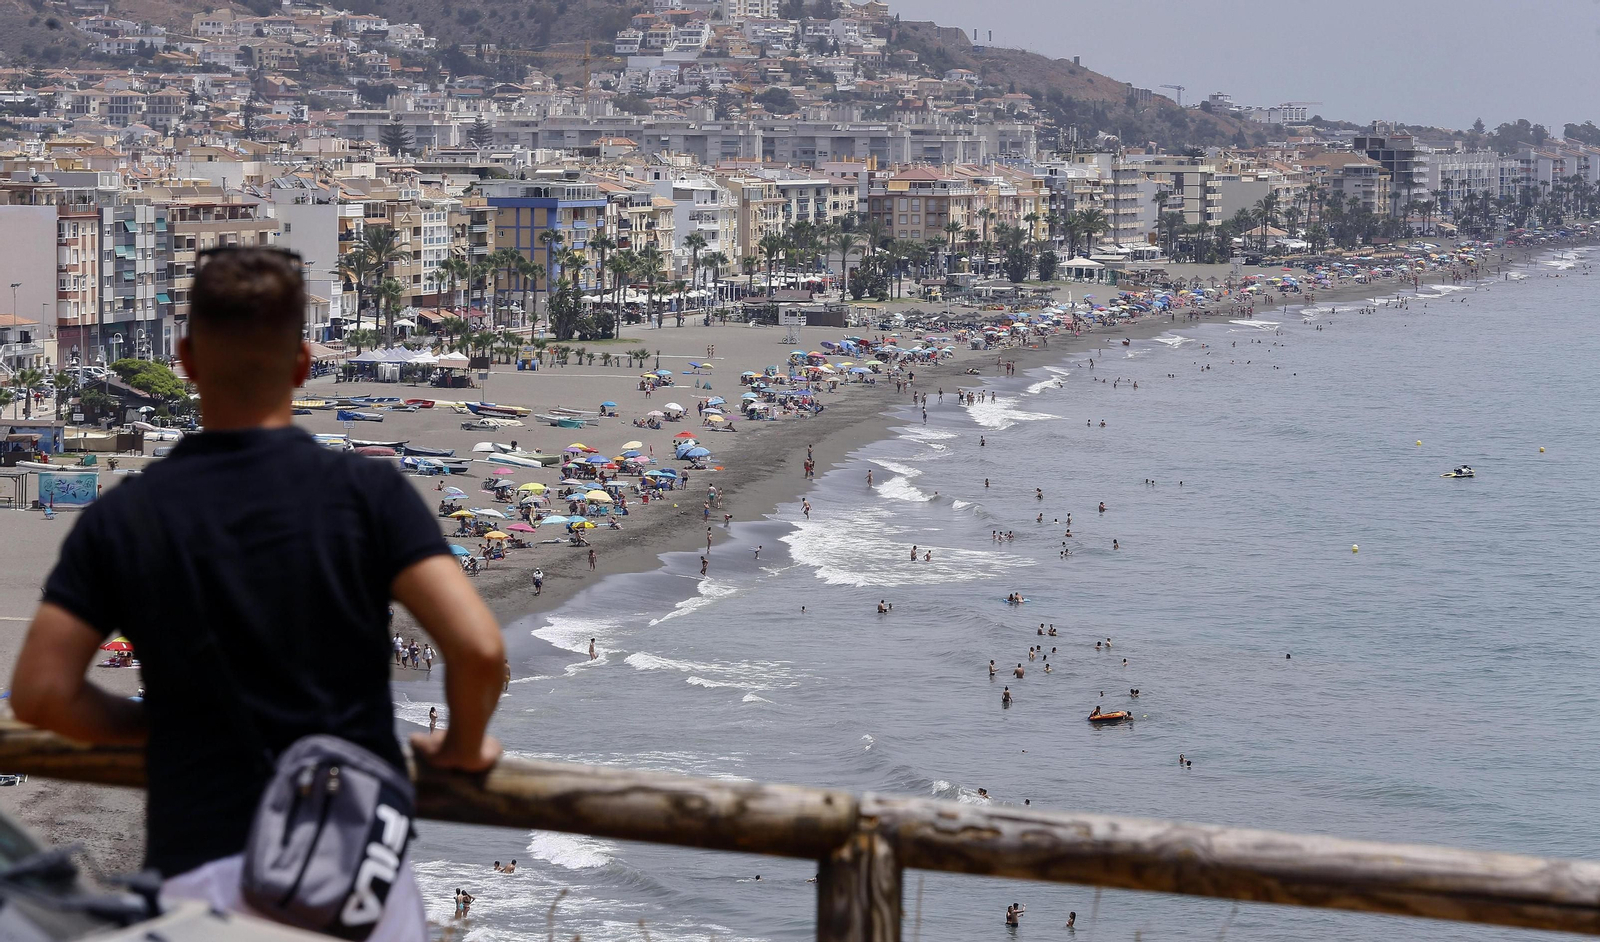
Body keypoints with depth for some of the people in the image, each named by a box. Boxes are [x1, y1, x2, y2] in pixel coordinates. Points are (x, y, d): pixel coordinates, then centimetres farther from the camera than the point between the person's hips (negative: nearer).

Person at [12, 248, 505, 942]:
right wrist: (463, 746, 10)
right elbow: (478, 646, -10)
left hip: (196, 864, 1)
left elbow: (41, 692, 2)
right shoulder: (366, 492, -2)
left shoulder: (123, 518, 3)